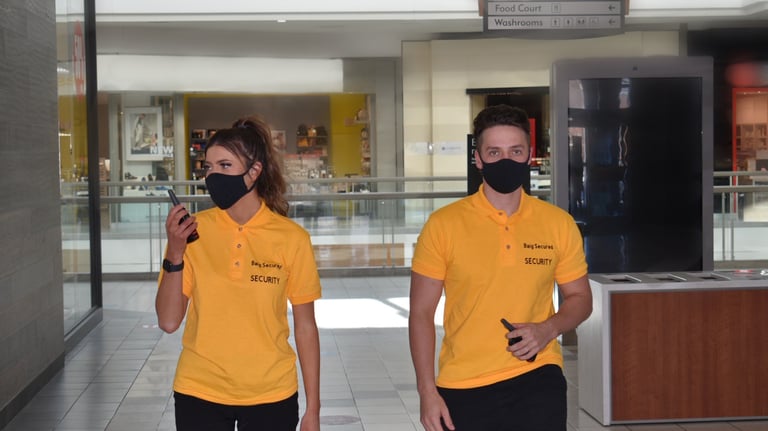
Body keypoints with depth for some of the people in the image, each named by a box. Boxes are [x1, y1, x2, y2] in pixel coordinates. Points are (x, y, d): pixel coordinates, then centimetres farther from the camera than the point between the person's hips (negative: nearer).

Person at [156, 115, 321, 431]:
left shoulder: (292, 238, -7)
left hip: (271, 396, -1)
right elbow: (168, 321, -4)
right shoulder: (193, 230, -5)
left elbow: (305, 327, -1)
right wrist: (174, 256, -17)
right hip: (200, 393, 1)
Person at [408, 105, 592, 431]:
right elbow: (421, 313, -2)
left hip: (536, 379, 0)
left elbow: (580, 298, 11)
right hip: (464, 387, 0)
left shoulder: (558, 224, 1)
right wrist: (427, 391, -8)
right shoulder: (443, 225, -5)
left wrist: (549, 329, -11)